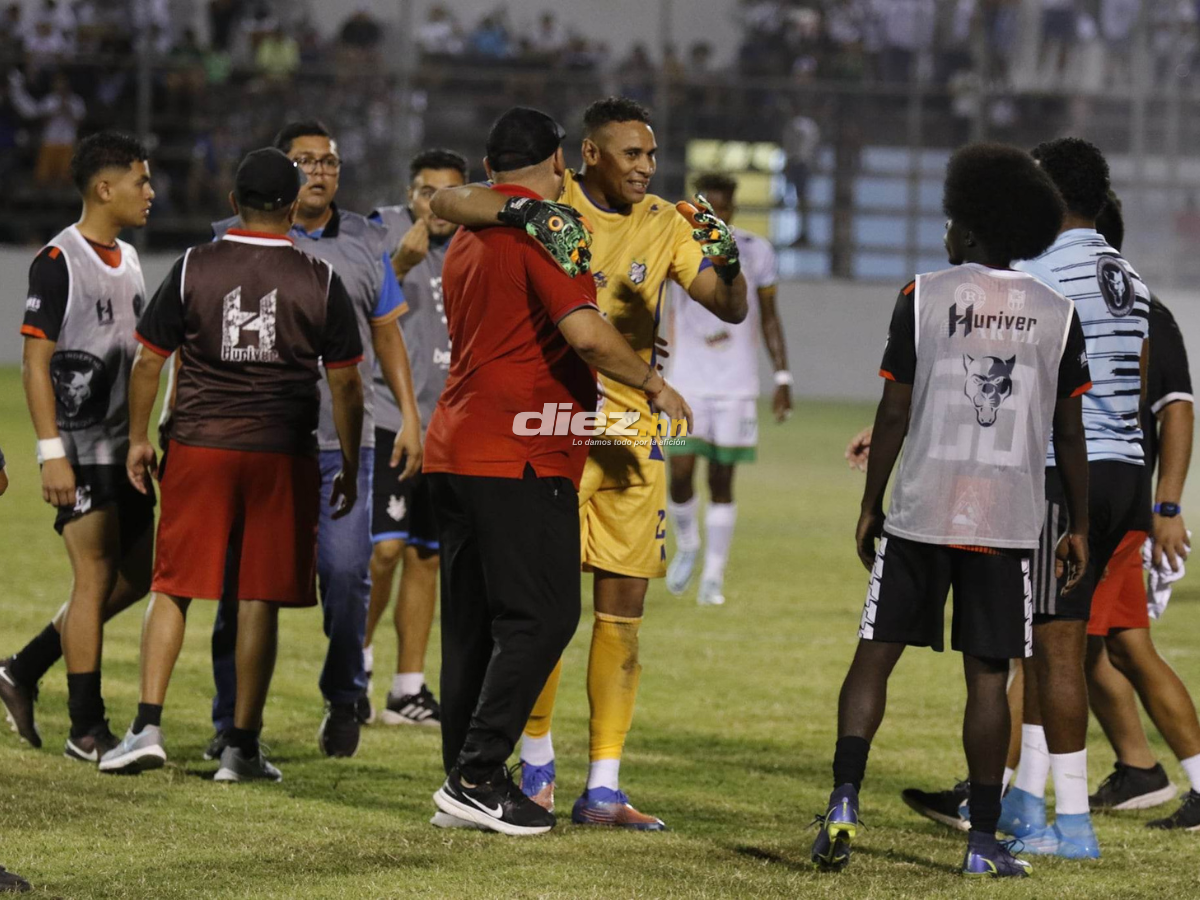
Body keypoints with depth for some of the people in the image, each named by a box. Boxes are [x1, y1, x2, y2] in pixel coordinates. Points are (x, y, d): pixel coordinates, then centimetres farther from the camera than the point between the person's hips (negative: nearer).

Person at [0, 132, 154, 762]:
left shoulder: (127, 260, 14)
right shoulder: (58, 261, -12)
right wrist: (52, 455, -20)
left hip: (121, 445, 8)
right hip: (79, 449, -8)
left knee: (136, 575, 9)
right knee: (96, 576, -6)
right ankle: (87, 730, 1)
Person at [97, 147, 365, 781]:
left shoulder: (193, 269, -1)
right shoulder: (321, 282, -1)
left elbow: (148, 361, 3)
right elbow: (345, 383, 2)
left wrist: (138, 439, 15)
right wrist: (349, 469, 11)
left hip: (199, 446, 0)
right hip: (282, 456, 0)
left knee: (172, 590, 7)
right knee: (259, 601, 4)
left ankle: (147, 726, -3)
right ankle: (243, 747, 6)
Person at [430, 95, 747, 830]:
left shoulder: (663, 225, 7)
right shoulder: (552, 200, -5)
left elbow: (731, 310, 6)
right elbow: (448, 202, -15)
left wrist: (728, 266, -16)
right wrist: (523, 212, -31)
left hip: (632, 432, 4)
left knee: (624, 605, 2)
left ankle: (603, 789, 6)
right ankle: (537, 760, 16)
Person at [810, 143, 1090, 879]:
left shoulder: (923, 298, -1)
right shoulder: (1056, 314, 4)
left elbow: (894, 415, -1)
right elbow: (1070, 434, 5)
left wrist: (870, 505, 8)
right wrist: (1080, 527, 13)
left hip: (920, 513, -1)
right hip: (1009, 523, 1)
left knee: (875, 657, 7)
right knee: (988, 678, 4)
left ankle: (844, 803, -6)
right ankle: (984, 841, 5)